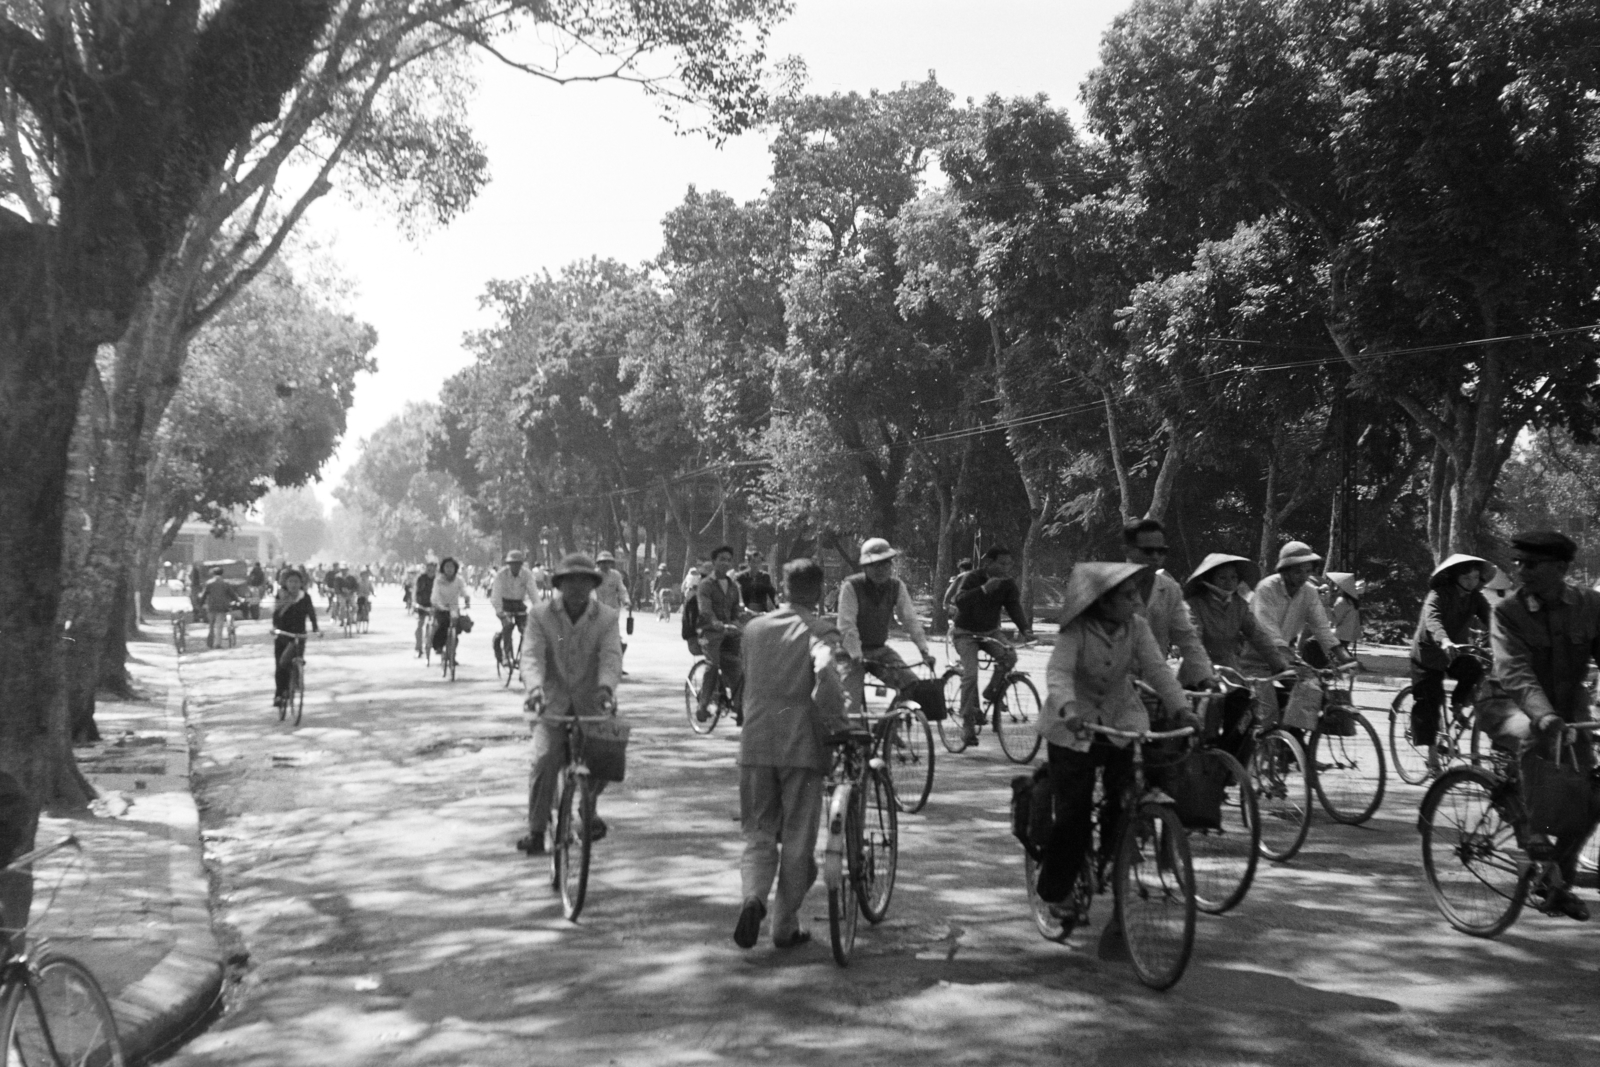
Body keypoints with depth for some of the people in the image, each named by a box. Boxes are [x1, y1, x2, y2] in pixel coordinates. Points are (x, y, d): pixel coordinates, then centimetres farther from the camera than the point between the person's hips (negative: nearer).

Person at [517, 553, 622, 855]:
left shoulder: (607, 618, -1)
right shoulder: (540, 615, -3)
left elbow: (611, 657, -13)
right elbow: (532, 655, -14)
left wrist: (606, 687, -33)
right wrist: (535, 687, -33)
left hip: (591, 705, 1)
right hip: (552, 704, -1)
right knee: (545, 760, -18)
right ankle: (536, 830, -3)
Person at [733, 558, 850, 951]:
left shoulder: (755, 628, 9)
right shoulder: (819, 631, -6)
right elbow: (825, 674, -24)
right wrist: (839, 725, -17)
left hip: (756, 743, 4)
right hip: (801, 744, -3)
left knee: (758, 833, 13)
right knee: (797, 840, 9)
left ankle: (753, 897, -13)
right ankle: (786, 926, 15)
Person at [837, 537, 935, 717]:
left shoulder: (897, 586, -4)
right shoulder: (851, 586, -18)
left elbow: (910, 619, -3)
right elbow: (847, 626, -21)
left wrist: (924, 649, -13)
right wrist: (857, 656, -31)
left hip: (880, 649, 4)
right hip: (855, 652, -4)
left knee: (911, 684, -12)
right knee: (852, 702, -13)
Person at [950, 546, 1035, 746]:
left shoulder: (1008, 583, -6)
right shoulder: (973, 579, -19)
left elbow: (1014, 607, -15)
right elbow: (960, 601, -35)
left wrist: (1025, 629, -33)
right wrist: (984, 589, -48)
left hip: (990, 632, 4)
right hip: (966, 632, -4)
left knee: (1009, 656, -24)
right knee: (970, 673, -20)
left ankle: (992, 692, 0)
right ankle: (968, 721, -10)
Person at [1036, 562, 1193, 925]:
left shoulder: (1137, 627, -6)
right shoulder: (1076, 630, -19)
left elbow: (1157, 669, -12)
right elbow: (1058, 672, -29)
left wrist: (1181, 708, -27)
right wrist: (1069, 709, -49)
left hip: (1122, 724, 4)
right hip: (1074, 728, -4)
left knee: (1125, 802, -7)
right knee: (1074, 811, -5)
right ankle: (1055, 892, 11)